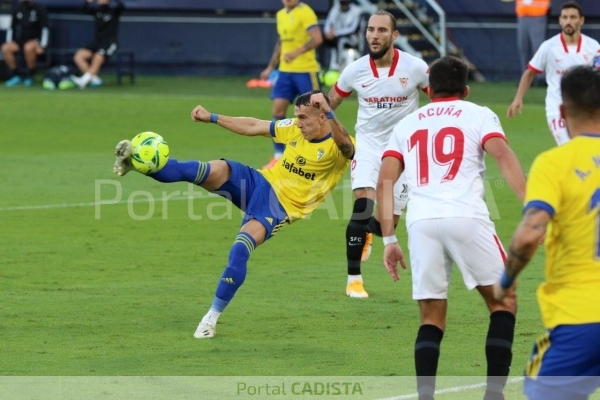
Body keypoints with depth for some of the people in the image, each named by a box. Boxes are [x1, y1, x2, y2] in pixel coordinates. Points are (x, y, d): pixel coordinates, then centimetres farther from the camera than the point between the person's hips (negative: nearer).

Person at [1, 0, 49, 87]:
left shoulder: (39, 10, -5)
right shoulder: (17, 9, 8)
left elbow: (44, 29, -9)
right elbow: (11, 27, 15)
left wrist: (42, 46, -19)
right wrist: (9, 42, 3)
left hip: (34, 41, -5)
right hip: (19, 41, 5)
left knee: (29, 47, -39)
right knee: (5, 48, -24)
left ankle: (30, 76, -21)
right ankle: (15, 76, -14)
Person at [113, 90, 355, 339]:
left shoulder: (339, 146, -12)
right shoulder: (295, 128, 6)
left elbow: (346, 146, -38)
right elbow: (252, 127, 17)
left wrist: (329, 112, -53)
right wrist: (211, 118, 16)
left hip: (279, 207, -5)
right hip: (260, 182, 5)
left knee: (239, 251, -25)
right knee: (216, 170, -22)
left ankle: (212, 317, -10)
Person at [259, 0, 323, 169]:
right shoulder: (281, 14, 14)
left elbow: (317, 38, -21)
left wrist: (297, 52, -32)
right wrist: (270, 67, 23)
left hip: (305, 71, -7)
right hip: (285, 70, 7)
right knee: (278, 109, 0)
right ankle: (279, 155, 5)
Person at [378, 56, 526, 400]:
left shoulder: (407, 124, 25)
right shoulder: (479, 115, 15)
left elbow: (384, 183, 14)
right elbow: (503, 155, -4)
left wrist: (389, 239, 16)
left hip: (420, 222, 3)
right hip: (466, 216, -3)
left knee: (432, 317, 12)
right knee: (503, 300, 14)